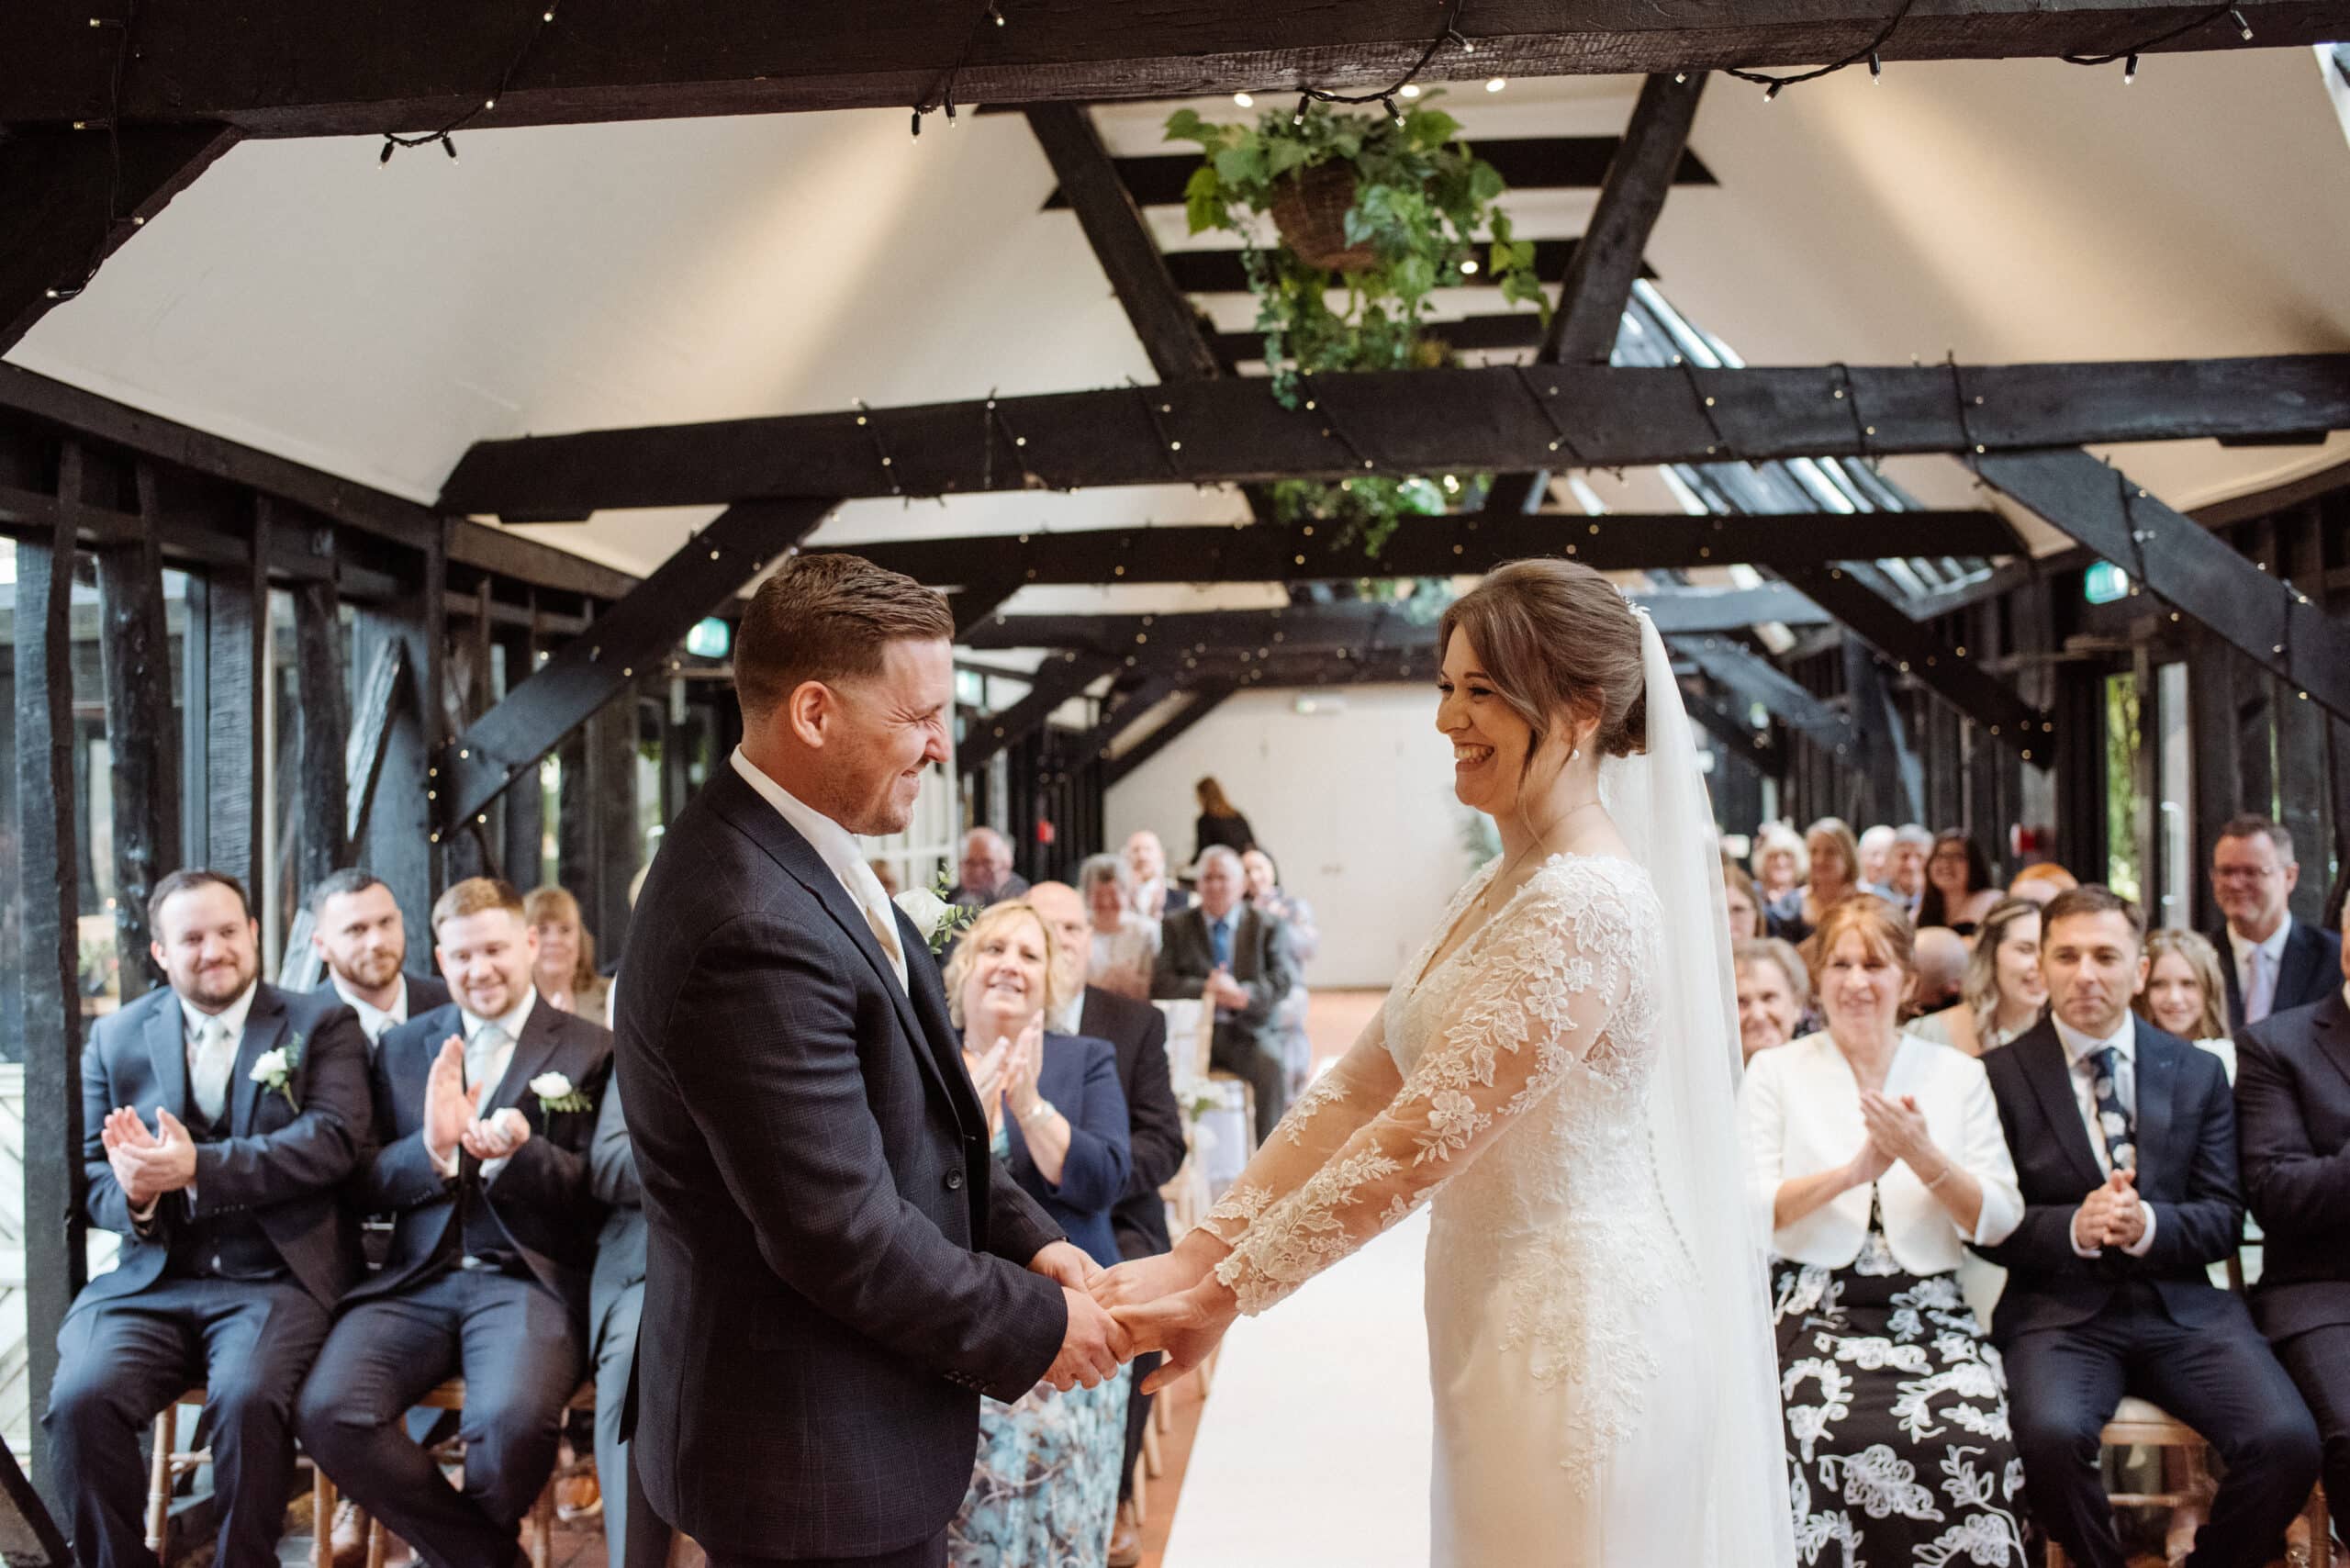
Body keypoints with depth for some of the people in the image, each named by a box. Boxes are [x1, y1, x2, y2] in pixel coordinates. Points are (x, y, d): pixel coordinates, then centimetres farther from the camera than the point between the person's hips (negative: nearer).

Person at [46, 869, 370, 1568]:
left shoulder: (322, 1024, 7)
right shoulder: (116, 1038, 15)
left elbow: (335, 1140, -9)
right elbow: (89, 1170, 11)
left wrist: (197, 1167, -19)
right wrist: (132, 1194, -14)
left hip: (277, 1280, -3)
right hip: (150, 1281, 3)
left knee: (248, 1398, -31)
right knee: (80, 1399, -24)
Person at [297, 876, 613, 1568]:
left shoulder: (590, 1051, 6)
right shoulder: (402, 1048, 17)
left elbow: (599, 1192, 3)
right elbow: (370, 1185, 12)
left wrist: (518, 1153, -17)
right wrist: (432, 1149, -11)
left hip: (530, 1280, -3)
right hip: (417, 1281, 3)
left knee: (510, 1417, -33)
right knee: (326, 1412, -24)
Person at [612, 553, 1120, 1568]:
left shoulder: (795, 856, 4)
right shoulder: (756, 932, -28)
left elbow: (915, 1111, 13)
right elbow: (847, 1240, -25)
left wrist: (1026, 1238, 2)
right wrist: (1037, 1326, -13)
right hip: (813, 1457, -9)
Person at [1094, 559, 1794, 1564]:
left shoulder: (1585, 904, -19)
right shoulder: (1491, 895, 11)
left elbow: (1421, 1139, -22)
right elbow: (1359, 1090, 8)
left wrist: (1224, 1295, -18)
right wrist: (1199, 1250, 0)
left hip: (1576, 1334, -9)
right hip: (1498, 1320, 9)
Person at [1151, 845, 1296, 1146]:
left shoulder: (1265, 926, 12)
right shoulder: (1175, 927, 13)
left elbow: (1284, 978, -1)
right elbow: (1160, 983, 0)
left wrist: (1244, 995, -21)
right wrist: (1205, 989, -17)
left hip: (1247, 1031, 0)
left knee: (1272, 1064, -31)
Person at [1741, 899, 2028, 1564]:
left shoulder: (1958, 1075, 14)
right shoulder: (1775, 1072, 9)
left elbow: (1999, 1223, 6)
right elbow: (1745, 1210, -4)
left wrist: (1924, 1158, -11)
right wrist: (1854, 1170, -15)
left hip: (1932, 1315, 2)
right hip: (1818, 1311, -1)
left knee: (1978, 1444, -27)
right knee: (1834, 1438, -31)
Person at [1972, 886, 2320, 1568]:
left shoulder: (2198, 1072, 12)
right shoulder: (2001, 1076, 4)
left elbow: (2223, 1219, 8)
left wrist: (2148, 1226, -13)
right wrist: (2073, 1228, -17)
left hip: (2182, 1307, 3)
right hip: (2061, 1309, -2)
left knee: (2287, 1440, -23)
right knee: (2050, 1432, -33)